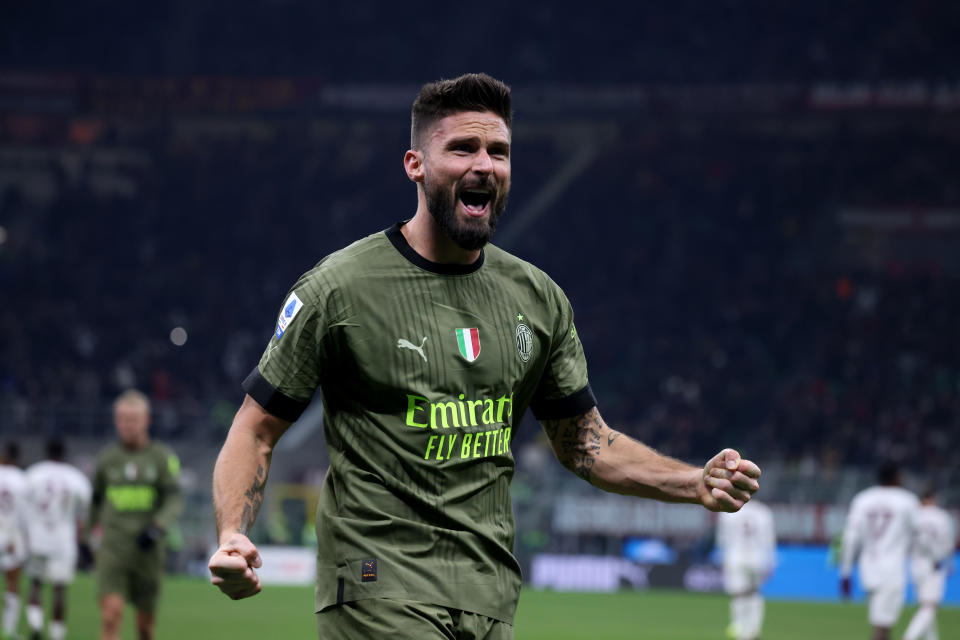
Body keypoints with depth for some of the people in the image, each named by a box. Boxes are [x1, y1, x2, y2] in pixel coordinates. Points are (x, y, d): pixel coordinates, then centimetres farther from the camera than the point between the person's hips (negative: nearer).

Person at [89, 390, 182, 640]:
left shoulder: (162, 457, 2)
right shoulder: (107, 458, 8)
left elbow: (173, 503, -5)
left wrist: (157, 528, -23)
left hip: (147, 551, 0)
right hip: (113, 551, 0)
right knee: (111, 614, -18)